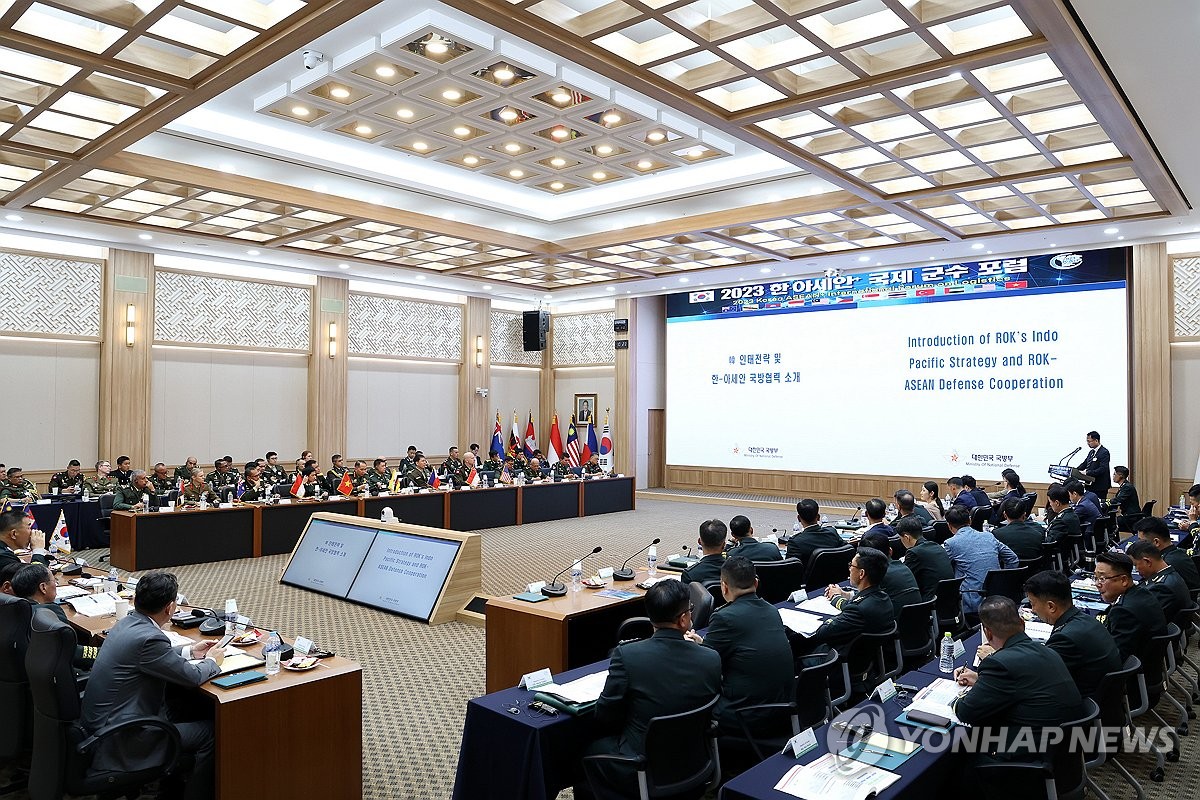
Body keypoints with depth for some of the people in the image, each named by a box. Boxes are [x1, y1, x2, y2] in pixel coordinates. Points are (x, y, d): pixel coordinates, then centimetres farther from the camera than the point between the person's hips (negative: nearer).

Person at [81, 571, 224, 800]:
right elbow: (192, 676, -16)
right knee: (209, 734, -4)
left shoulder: (128, 622, 1)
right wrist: (212, 661, 3)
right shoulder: (148, 638, -27)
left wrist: (190, 651, 19)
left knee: (179, 711, 27)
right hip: (117, 740, -10)